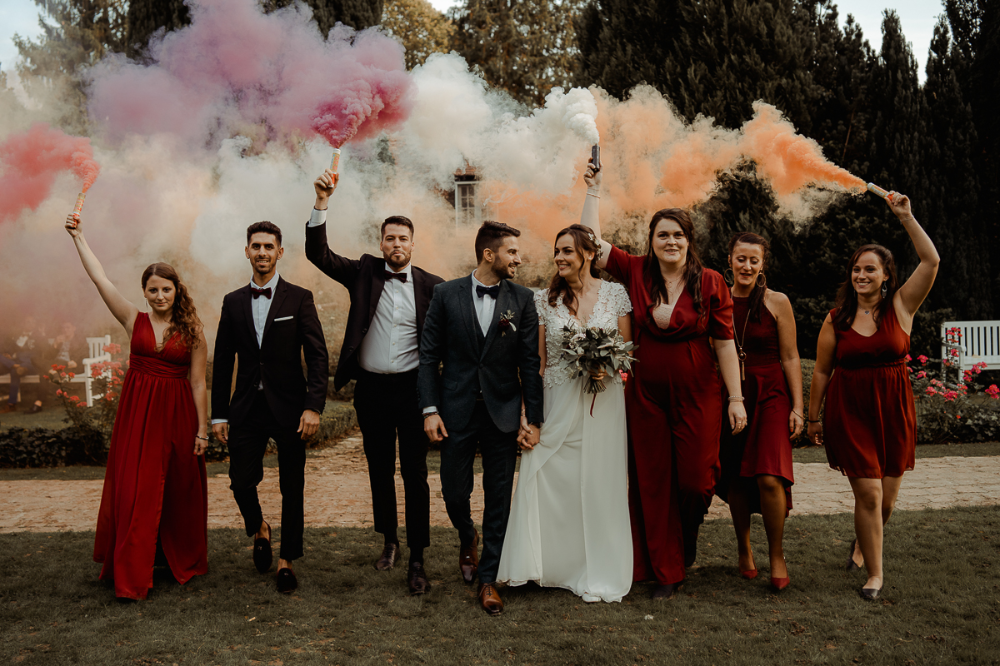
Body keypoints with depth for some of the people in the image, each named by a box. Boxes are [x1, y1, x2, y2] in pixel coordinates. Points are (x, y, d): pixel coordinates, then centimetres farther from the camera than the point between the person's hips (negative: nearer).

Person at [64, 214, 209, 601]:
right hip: (137, 411, 1)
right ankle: (132, 578, 11)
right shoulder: (135, 321, 3)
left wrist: (202, 429, -4)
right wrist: (77, 236, 2)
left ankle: (184, 561, 30)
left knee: (179, 492, 9)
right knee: (134, 490, 1)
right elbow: (100, 279, 1)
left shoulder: (193, 331, -2)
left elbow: (198, 384, -3)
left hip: (176, 413, -1)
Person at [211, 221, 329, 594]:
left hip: (289, 406, -2)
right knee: (241, 481, -1)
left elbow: (317, 356, -6)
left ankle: (286, 560, 21)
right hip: (247, 408, 2)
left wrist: (314, 406, -15)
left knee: (292, 489, 4)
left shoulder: (299, 299, -1)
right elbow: (223, 361, 10)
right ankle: (259, 529, 31)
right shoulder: (233, 302, 9)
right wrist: (218, 414, 6)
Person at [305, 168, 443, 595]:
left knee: (415, 474, 0)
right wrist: (322, 202, -18)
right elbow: (318, 254, -7)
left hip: (412, 389, -2)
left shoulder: (430, 285, 0)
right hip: (371, 389, 2)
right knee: (379, 471, 15)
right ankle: (389, 542, 33)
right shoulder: (364, 272, 4)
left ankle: (417, 560, 9)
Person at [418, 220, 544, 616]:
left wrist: (533, 418, -3)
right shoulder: (446, 294, -1)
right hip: (457, 412, 0)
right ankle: (468, 538, 42)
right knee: (454, 493, 8)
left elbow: (531, 361, 0)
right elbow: (429, 356, 0)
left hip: (503, 414, 1)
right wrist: (430, 410, -7)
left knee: (499, 501, 6)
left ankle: (488, 578, 22)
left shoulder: (523, 299, 0)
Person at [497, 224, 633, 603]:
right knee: (548, 482, -3)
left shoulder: (616, 293, 2)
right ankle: (554, 564, 16)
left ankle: (598, 574, 19)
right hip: (556, 403, 0)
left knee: (600, 485, 4)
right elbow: (536, 361, 2)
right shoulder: (544, 300, 2)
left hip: (603, 402, 0)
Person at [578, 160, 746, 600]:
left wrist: (736, 398, -6)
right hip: (646, 396, 2)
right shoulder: (636, 273, 0)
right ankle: (665, 571, 22)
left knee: (694, 479, 0)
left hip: (697, 397, -1)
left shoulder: (710, 283, -5)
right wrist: (594, 190, 0)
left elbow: (725, 344, -4)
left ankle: (689, 532, 38)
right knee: (652, 483, 7)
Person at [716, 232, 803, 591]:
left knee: (769, 478, -14)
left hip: (770, 395, -2)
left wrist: (797, 407, -3)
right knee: (735, 478, 6)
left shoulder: (777, 302, 0)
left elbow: (790, 358, 2)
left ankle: (776, 556, 6)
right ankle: (744, 549, 27)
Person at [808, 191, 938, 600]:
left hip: (894, 410, 1)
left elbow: (931, 260, -11)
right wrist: (813, 418, 9)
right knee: (868, 493, -6)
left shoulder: (900, 307, 0)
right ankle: (875, 572, 11)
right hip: (849, 411, -1)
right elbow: (821, 371, 6)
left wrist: (905, 217, -11)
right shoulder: (836, 319, 0)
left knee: (887, 498, 10)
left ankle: (862, 543, 42)